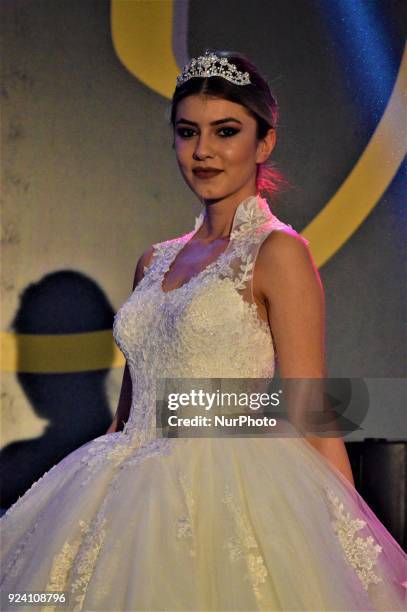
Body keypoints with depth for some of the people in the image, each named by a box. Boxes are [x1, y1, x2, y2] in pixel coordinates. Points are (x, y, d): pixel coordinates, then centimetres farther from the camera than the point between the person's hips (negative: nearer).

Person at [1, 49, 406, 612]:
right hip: (137, 502, 6)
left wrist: (353, 549, -12)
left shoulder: (278, 254, -5)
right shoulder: (155, 262, 14)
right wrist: (91, 493, 16)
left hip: (234, 498, -6)